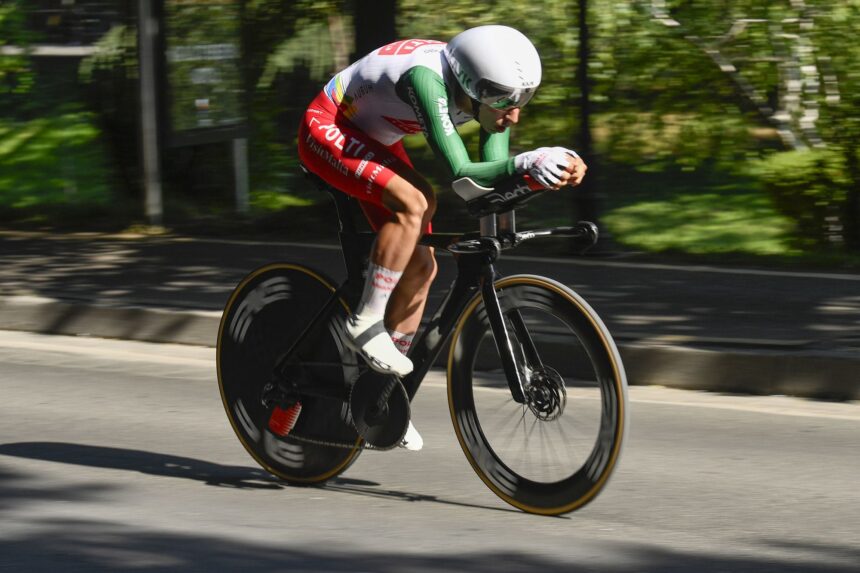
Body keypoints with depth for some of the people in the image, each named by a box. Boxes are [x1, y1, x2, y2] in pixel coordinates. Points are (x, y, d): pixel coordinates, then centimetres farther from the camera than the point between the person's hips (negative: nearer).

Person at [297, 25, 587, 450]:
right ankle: (366, 325, -17)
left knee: (421, 266, 2)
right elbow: (460, 174, -43)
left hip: (375, 141, 8)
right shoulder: (428, 79, -38)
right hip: (327, 129, -8)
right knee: (415, 202, -32)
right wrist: (525, 163, -56)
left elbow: (492, 172, -20)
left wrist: (556, 169, -37)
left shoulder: (486, 90, -16)